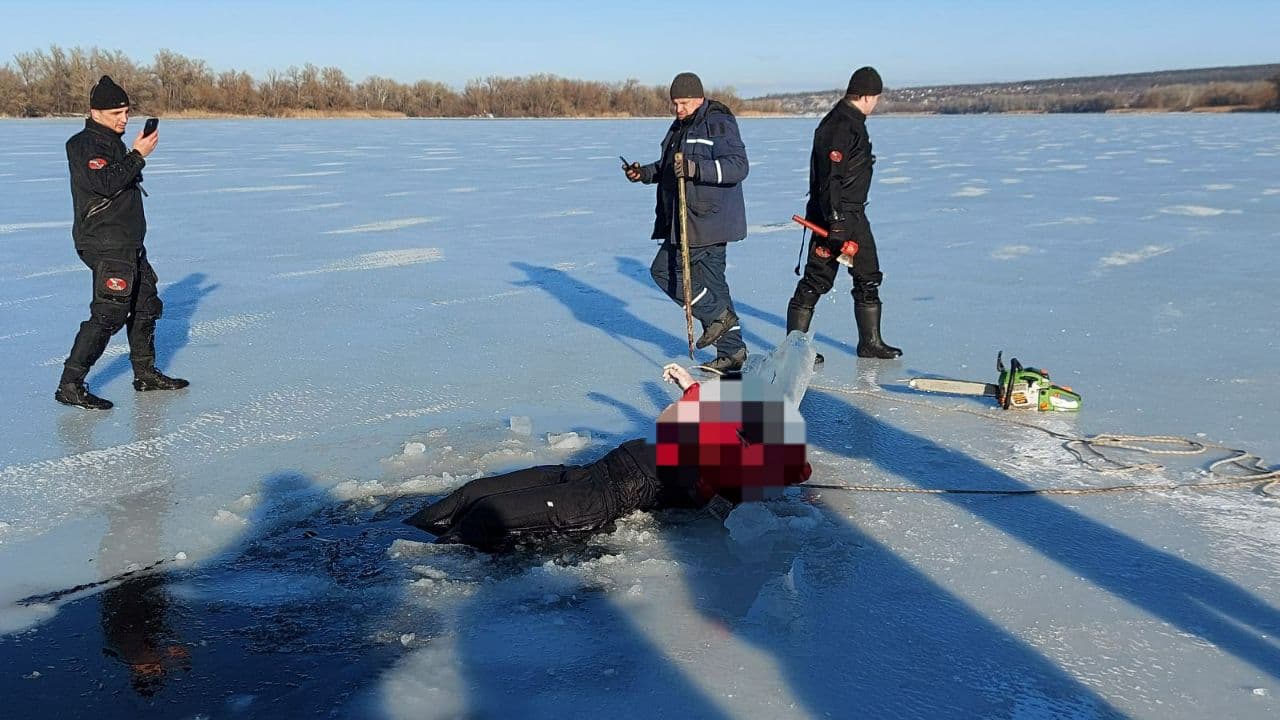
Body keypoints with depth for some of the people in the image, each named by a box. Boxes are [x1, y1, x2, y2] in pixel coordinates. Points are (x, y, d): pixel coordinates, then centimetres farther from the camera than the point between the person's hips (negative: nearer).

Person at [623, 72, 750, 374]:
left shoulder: (719, 124, -12)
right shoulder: (680, 127, 18)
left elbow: (738, 166, -22)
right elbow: (667, 168, 28)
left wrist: (697, 168, -33)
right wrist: (644, 173, 10)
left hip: (707, 221, -10)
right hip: (686, 222, 10)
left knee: (665, 269, -8)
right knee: (711, 280, 10)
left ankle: (718, 315, 2)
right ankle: (732, 350, 16)